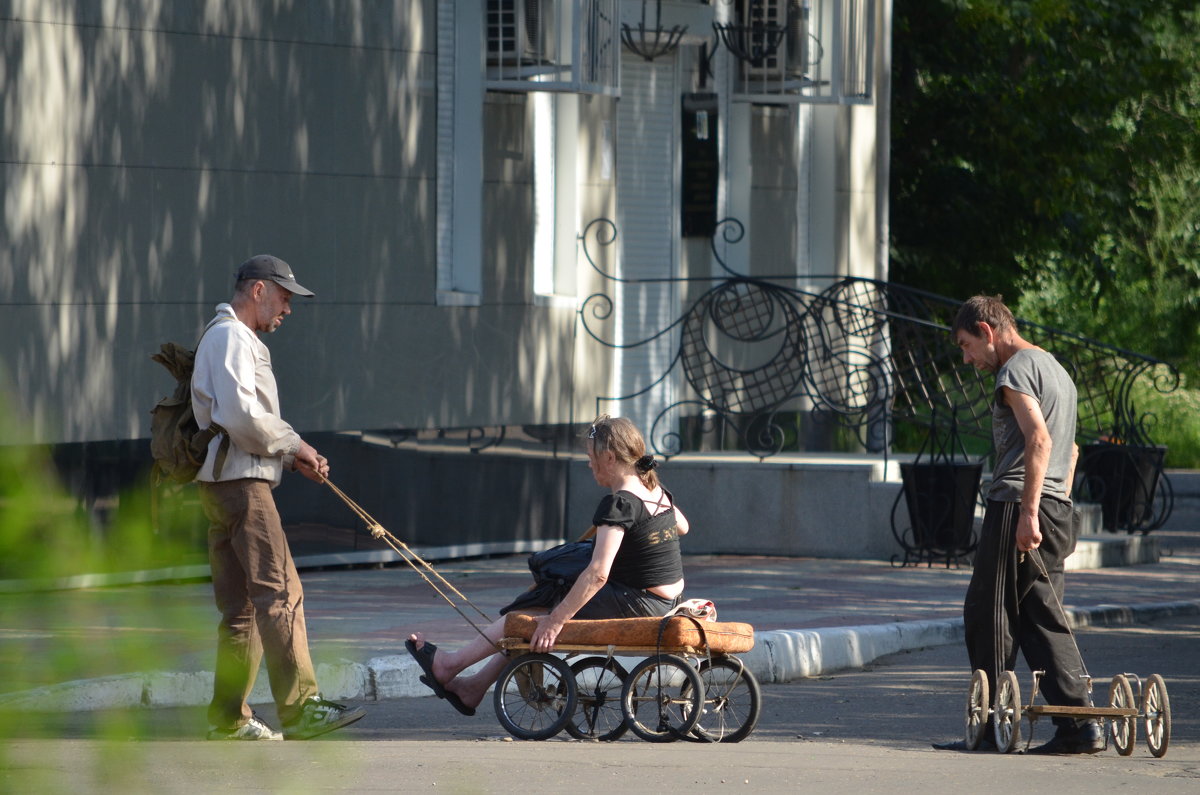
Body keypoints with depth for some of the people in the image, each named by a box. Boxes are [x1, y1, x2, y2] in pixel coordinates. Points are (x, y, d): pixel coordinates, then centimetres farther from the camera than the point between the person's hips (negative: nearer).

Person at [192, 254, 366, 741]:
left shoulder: (239, 340, 26)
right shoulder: (230, 337, -8)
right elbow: (240, 416, -21)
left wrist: (292, 458, 13)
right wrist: (293, 446, -9)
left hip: (225, 486, 11)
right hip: (239, 482, -11)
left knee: (241, 605, 9)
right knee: (280, 593, -15)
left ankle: (229, 718, 9)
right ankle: (299, 707, -21)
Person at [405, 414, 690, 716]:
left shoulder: (619, 504, -21)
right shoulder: (656, 491, 7)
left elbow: (597, 574, -28)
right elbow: (682, 526, 29)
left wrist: (556, 620, -26)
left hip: (636, 606, -10)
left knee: (529, 617, 0)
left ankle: (450, 665, 12)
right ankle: (474, 686, 19)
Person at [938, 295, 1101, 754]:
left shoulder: (1016, 370, -8)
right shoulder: (1055, 370, 23)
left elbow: (1038, 440, -20)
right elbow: (1069, 450, 27)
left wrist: (1028, 512, -23)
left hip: (1017, 507, -9)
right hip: (1058, 510, 9)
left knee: (989, 614, -3)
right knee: (1043, 619, 6)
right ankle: (1079, 726, -2)